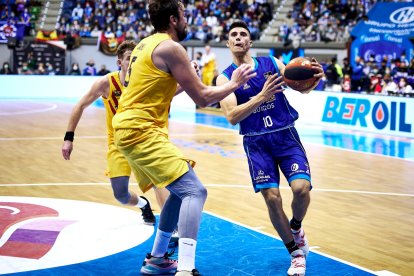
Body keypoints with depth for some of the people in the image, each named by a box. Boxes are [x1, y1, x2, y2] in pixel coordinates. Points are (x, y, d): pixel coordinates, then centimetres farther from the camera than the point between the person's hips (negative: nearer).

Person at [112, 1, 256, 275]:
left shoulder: (147, 44, 17)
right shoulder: (170, 47, -11)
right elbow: (203, 98, -11)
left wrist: (188, 79, 30)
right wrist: (234, 83, 4)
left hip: (129, 129, 10)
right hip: (142, 131, -10)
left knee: (180, 190, 19)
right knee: (194, 191, -15)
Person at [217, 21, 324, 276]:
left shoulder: (271, 63, 4)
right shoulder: (225, 77, -2)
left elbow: (303, 88, 4)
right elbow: (232, 116, -15)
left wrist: (315, 78, -20)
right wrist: (261, 97, -28)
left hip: (286, 135, 1)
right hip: (256, 142, -1)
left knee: (301, 188, -18)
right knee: (272, 198, -10)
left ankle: (296, 227, 17)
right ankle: (296, 253, 12)